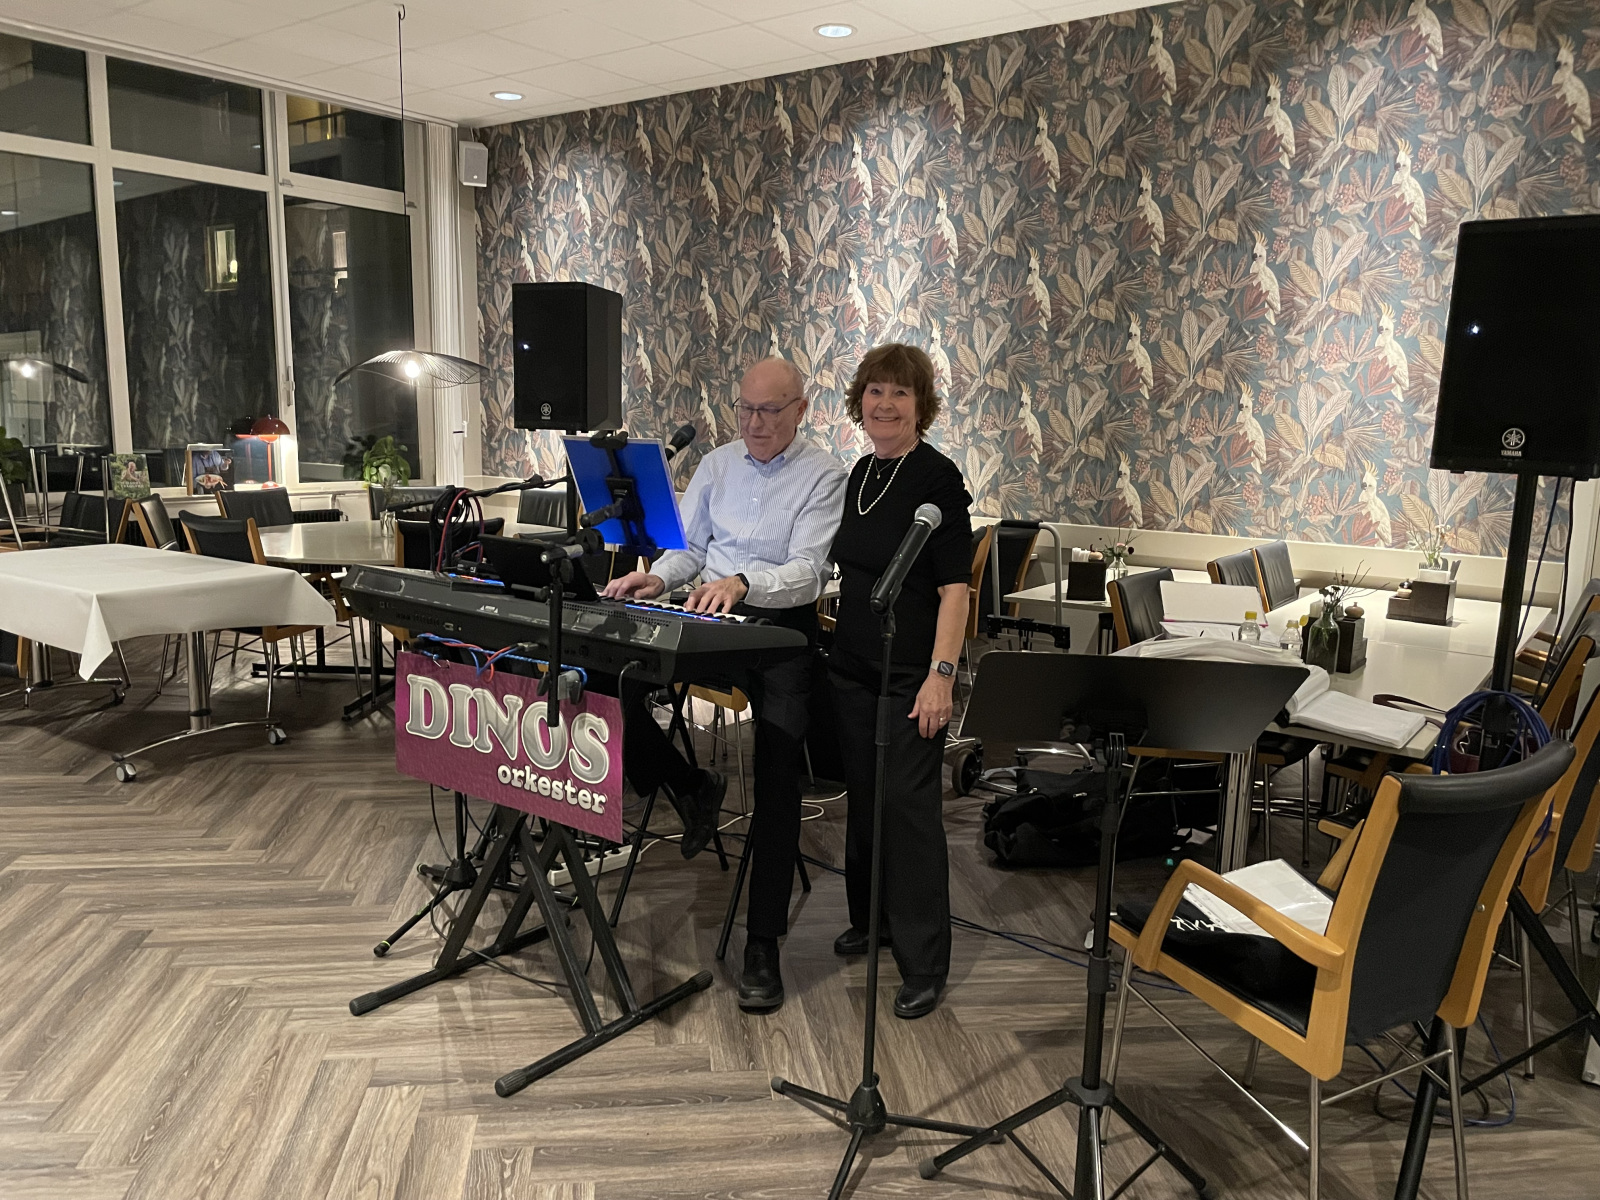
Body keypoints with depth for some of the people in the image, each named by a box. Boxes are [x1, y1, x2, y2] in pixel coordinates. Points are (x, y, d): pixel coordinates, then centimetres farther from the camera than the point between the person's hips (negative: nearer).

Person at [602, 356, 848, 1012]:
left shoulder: (823, 475, -5)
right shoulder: (716, 464, 14)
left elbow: (807, 572, -15)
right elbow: (690, 546, 15)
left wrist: (741, 582, -33)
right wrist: (656, 577, -7)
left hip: (782, 625, -5)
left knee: (777, 780, -16)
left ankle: (763, 943, -6)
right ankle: (689, 789, 9)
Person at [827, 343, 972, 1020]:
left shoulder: (937, 478, -12)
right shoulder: (862, 474, 11)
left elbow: (954, 587, -16)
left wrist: (941, 673, -22)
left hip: (910, 672, -7)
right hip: (853, 664, 7)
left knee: (909, 805, -4)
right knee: (863, 795, 15)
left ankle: (923, 963, 7)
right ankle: (871, 919, 33)